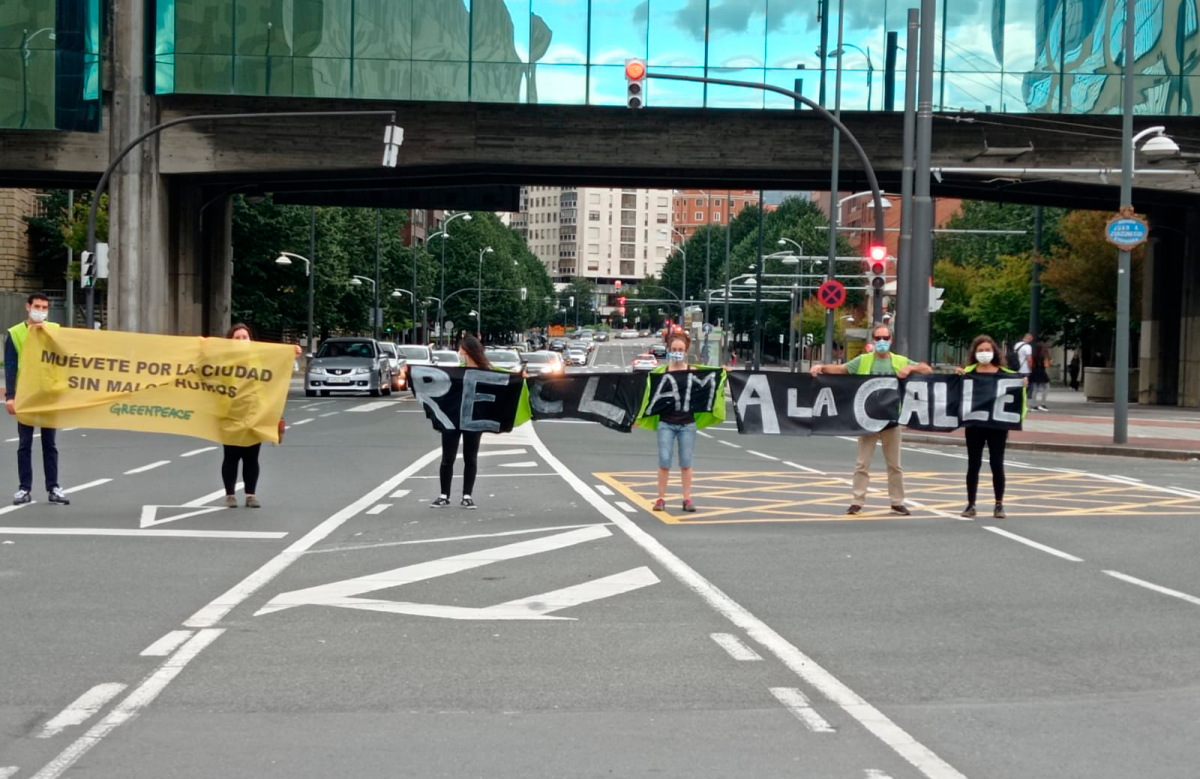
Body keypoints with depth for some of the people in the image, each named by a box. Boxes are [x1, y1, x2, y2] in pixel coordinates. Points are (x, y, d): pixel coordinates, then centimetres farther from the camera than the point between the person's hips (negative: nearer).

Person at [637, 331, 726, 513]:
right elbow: (653, 395, 1)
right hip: (666, 424, -1)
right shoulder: (660, 372, 1)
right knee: (664, 462, -2)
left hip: (687, 424, 1)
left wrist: (722, 375, -6)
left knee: (686, 463, 5)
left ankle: (687, 499, 13)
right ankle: (661, 498, 8)